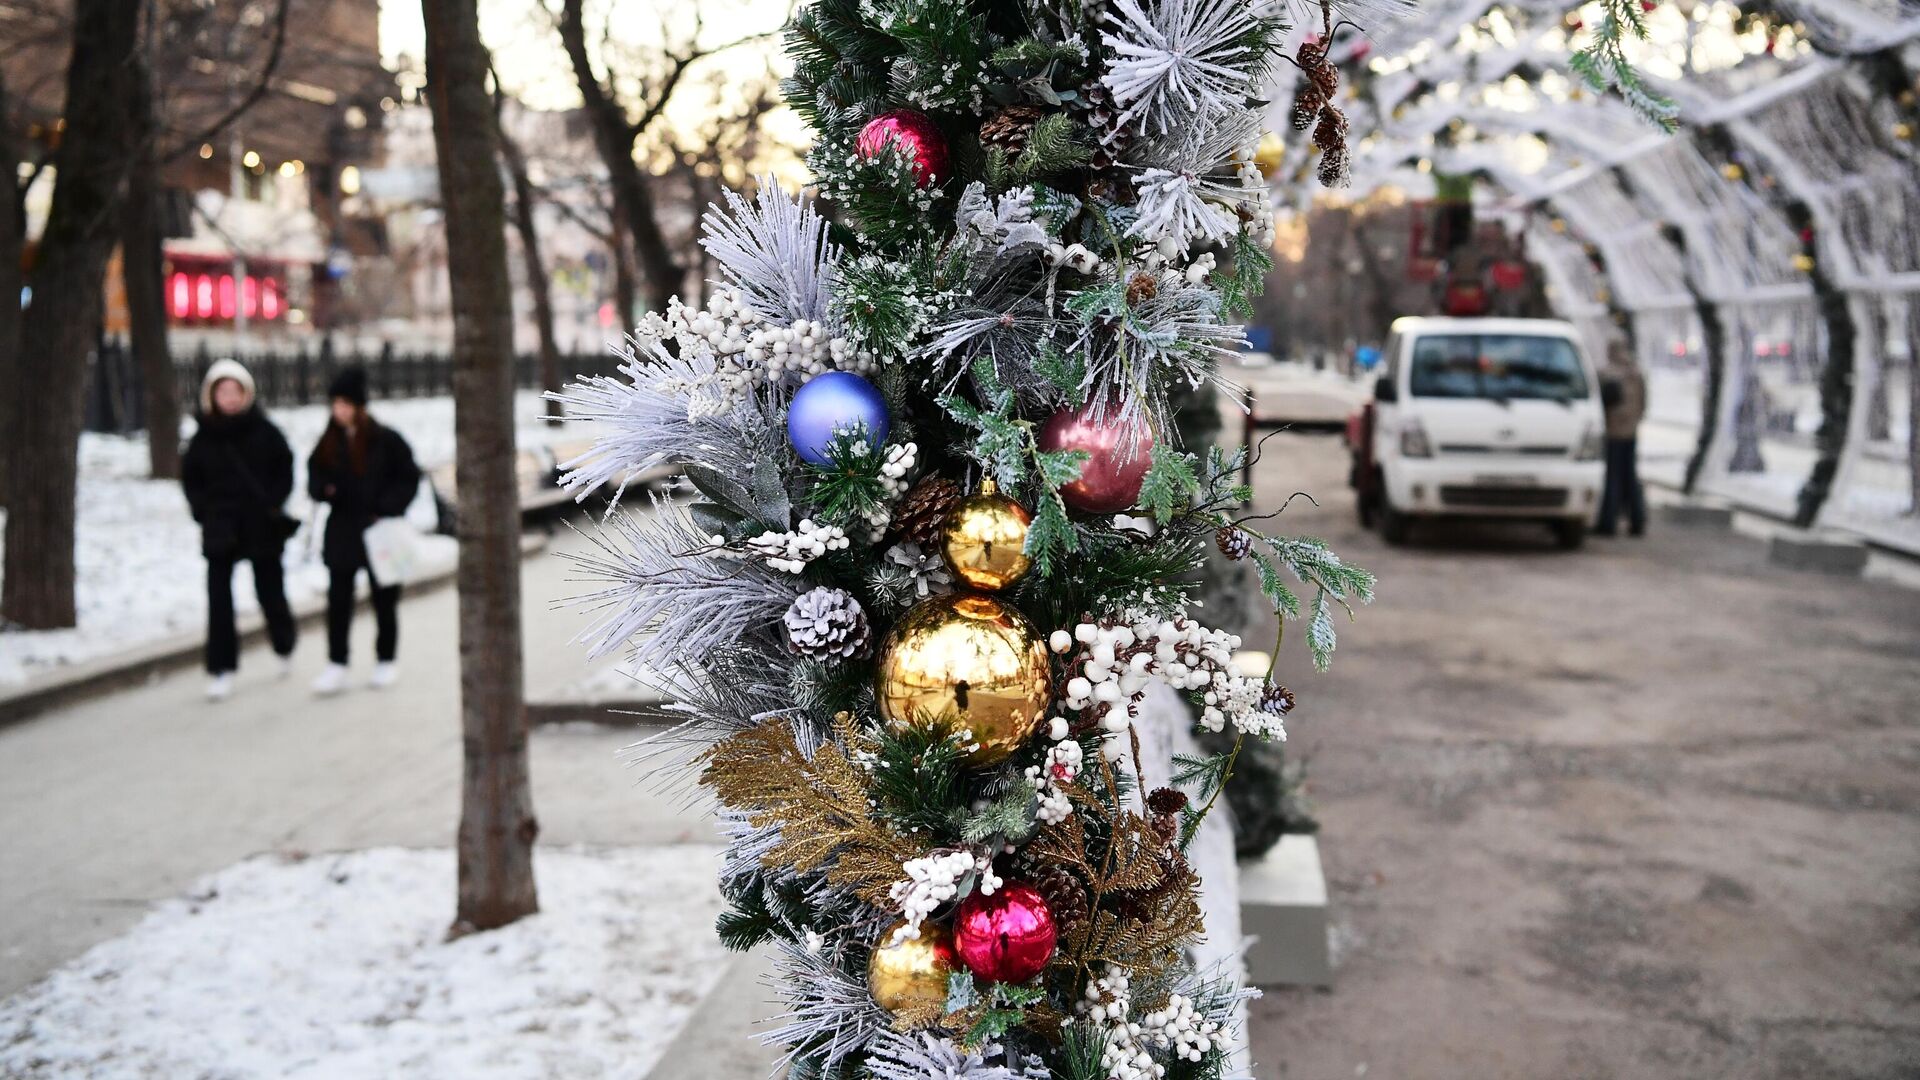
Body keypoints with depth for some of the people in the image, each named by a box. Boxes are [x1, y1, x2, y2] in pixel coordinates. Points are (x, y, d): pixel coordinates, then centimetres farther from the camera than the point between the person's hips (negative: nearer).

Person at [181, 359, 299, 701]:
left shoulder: (264, 432, -3)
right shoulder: (203, 438, 1)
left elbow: (284, 469, 4)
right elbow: (190, 478, 10)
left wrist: (272, 504, -6)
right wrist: (204, 510, -1)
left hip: (262, 529, -1)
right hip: (220, 532, 1)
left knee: (270, 593, 10)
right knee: (218, 599, -5)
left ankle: (284, 646, 39)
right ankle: (221, 670, 1)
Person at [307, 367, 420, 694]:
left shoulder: (385, 440, -8)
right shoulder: (329, 443, 4)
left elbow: (409, 479, -5)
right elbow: (314, 475, 14)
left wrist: (387, 510, -15)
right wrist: (324, 489, -9)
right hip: (342, 531, 3)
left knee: (384, 600, 8)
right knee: (338, 600, -1)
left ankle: (385, 662, 22)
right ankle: (336, 666, 3)